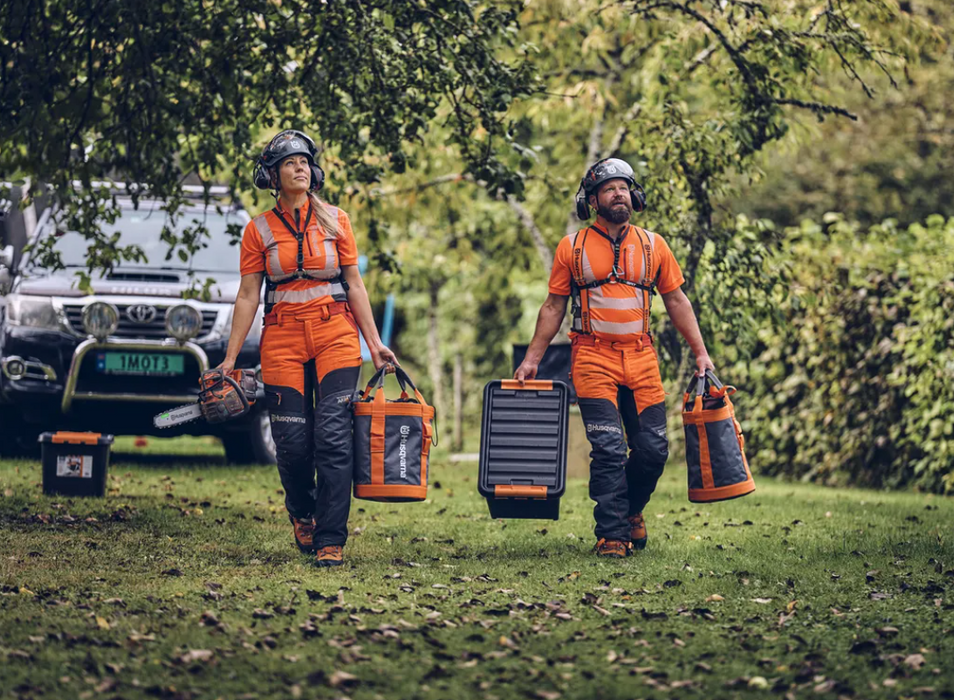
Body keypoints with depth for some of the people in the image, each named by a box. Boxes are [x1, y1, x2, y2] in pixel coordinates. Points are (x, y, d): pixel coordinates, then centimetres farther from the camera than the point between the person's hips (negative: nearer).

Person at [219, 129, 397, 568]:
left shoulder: (335, 221, 8)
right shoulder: (259, 230, 6)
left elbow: (354, 285, 10)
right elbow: (248, 296, 6)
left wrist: (374, 343, 3)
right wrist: (230, 358, 2)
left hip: (335, 334, 0)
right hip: (282, 339, 0)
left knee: (332, 435, -11)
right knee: (292, 442, -2)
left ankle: (330, 542, -10)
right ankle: (302, 512, 29)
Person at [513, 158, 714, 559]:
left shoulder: (652, 246, 11)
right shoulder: (572, 248, 6)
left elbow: (676, 302, 14)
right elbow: (554, 307, 10)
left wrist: (700, 354, 8)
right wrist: (532, 358, 4)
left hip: (641, 360, 2)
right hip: (593, 360, -2)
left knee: (653, 447, 0)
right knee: (608, 449, -10)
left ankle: (630, 509, 26)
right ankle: (612, 534, -4)